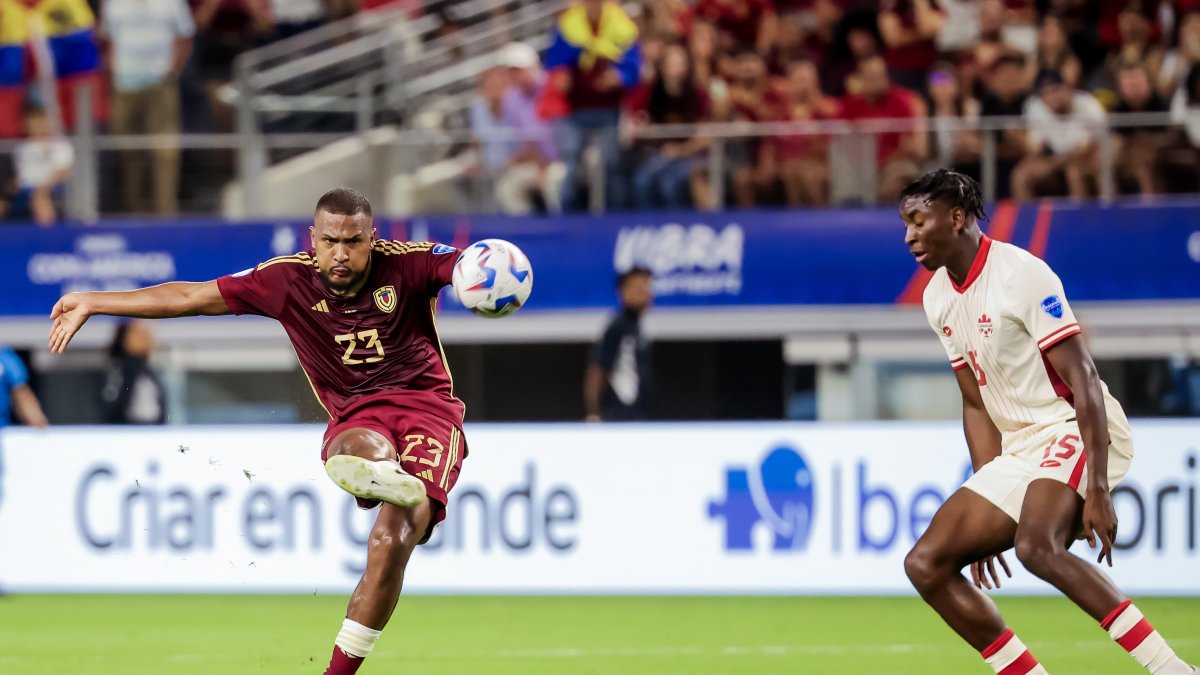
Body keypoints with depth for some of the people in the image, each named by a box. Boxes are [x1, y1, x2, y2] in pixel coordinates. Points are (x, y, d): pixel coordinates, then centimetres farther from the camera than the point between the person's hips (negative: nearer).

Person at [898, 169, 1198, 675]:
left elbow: (1083, 381, -20)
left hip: (1076, 432, -9)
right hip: (1018, 450, 9)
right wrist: (987, 509, 14)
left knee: (1036, 546, -35)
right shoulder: (938, 297, 9)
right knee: (926, 565, 0)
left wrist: (1096, 489, -27)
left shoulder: (1022, 275, -17)